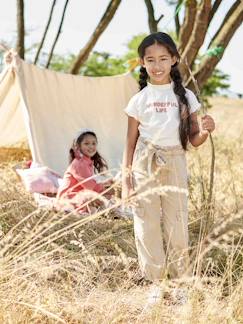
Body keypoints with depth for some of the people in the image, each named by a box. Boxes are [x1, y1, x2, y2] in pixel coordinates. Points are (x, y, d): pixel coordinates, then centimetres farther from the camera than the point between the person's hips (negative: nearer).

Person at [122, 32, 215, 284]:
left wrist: (205, 131, -17)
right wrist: (126, 180, 0)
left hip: (175, 167, 1)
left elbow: (193, 141, 6)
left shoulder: (186, 97, 3)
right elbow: (130, 143, 5)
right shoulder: (139, 100, 1)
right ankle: (154, 282, 14)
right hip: (145, 169, 0)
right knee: (148, 228, 3)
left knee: (178, 227, 4)